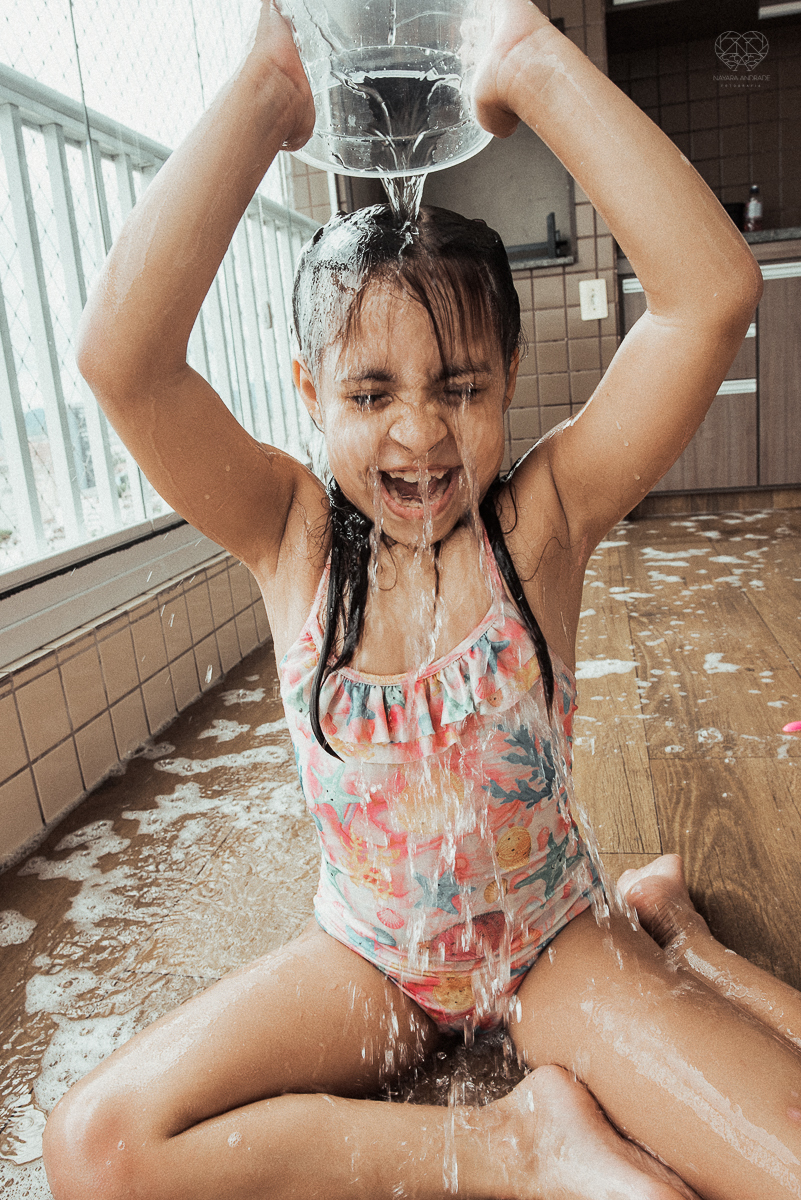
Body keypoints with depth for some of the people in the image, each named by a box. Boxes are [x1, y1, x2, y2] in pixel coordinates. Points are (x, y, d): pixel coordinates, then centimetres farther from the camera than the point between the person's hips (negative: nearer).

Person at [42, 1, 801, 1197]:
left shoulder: (541, 517, -15)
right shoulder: (292, 538, -13)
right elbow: (122, 357, -29)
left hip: (554, 942, -1)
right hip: (368, 953, 2)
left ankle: (669, 926, 11)